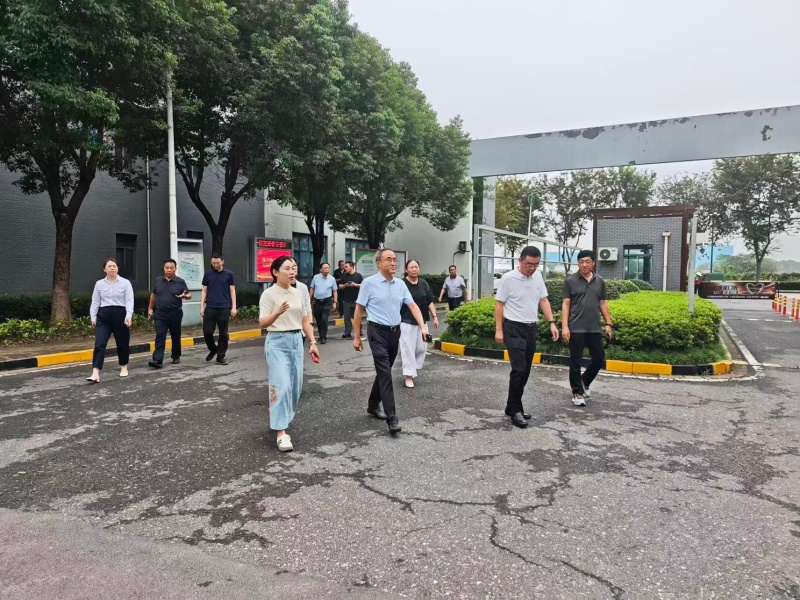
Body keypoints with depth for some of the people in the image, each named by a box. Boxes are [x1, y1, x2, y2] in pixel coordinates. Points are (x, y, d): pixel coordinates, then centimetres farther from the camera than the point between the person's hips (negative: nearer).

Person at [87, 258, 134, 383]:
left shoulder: (125, 283, 0)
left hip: (120, 314, -1)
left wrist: (129, 315, -19)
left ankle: (124, 367, 32)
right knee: (99, 344, -9)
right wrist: (93, 317, 5)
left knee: (122, 343, 10)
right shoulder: (99, 284, 9)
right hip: (103, 316, 2)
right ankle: (95, 374, -15)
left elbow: (129, 300, -7)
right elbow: (95, 302, 11)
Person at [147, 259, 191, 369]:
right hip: (160, 314, 1)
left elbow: (189, 295, 1)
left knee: (175, 336, 10)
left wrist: (185, 296, -23)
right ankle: (157, 360, -14)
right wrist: (150, 308, 18)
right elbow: (153, 294, 18)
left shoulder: (180, 282, -1)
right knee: (160, 336, -8)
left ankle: (176, 357, 25)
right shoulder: (158, 280, 6)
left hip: (175, 314, -1)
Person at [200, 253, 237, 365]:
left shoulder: (229, 274, 4)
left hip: (224, 308, -1)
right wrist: (202, 306, 3)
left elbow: (232, 291, 5)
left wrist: (233, 307, -1)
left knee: (223, 334, 2)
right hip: (210, 308, 1)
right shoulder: (207, 274, 8)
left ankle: (220, 357, 11)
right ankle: (213, 349, 25)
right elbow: (204, 291, 11)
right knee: (207, 332, 0)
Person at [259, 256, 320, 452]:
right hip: (277, 342, -6)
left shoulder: (298, 293, 8)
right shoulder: (269, 294, -10)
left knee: (295, 386, 11)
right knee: (281, 386, -12)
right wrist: (278, 313, -32)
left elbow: (305, 320, 14)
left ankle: (278, 418, 33)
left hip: (296, 341, 6)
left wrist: (313, 342, 10)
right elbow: (262, 323, -15)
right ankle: (281, 432, -7)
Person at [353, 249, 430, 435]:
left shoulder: (400, 284, 7)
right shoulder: (369, 283, -7)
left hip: (395, 332, 6)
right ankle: (392, 417, -9)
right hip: (378, 332, -6)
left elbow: (412, 305, 6)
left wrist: (422, 326, -8)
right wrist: (356, 337, -3)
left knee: (384, 371, 16)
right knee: (385, 373, -11)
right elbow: (359, 310, -3)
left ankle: (373, 405, 34)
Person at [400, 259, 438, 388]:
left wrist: (434, 316, 4)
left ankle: (414, 369, 27)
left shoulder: (424, 283, 7)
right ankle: (409, 375, 2)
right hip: (406, 322, -5)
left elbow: (430, 301, 11)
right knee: (408, 348, -5)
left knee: (422, 348, 7)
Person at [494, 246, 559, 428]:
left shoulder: (538, 277, 6)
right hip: (514, 328, -6)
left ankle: (512, 406, 21)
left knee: (525, 371, 9)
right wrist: (498, 330, -10)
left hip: (532, 328, 6)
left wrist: (552, 323, 3)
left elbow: (543, 300, 12)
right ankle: (515, 410, -1)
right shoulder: (508, 278, -11)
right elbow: (499, 304, -6)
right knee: (519, 369, -12)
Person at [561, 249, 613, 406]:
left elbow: (603, 304, 14)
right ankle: (577, 392, 16)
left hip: (595, 328, 4)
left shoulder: (599, 281, 9)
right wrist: (564, 326, -11)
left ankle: (585, 382, 32)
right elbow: (565, 304, -4)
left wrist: (608, 324, 8)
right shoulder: (570, 281, -2)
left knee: (599, 359, 8)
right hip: (576, 329, -4)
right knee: (576, 362, 3)